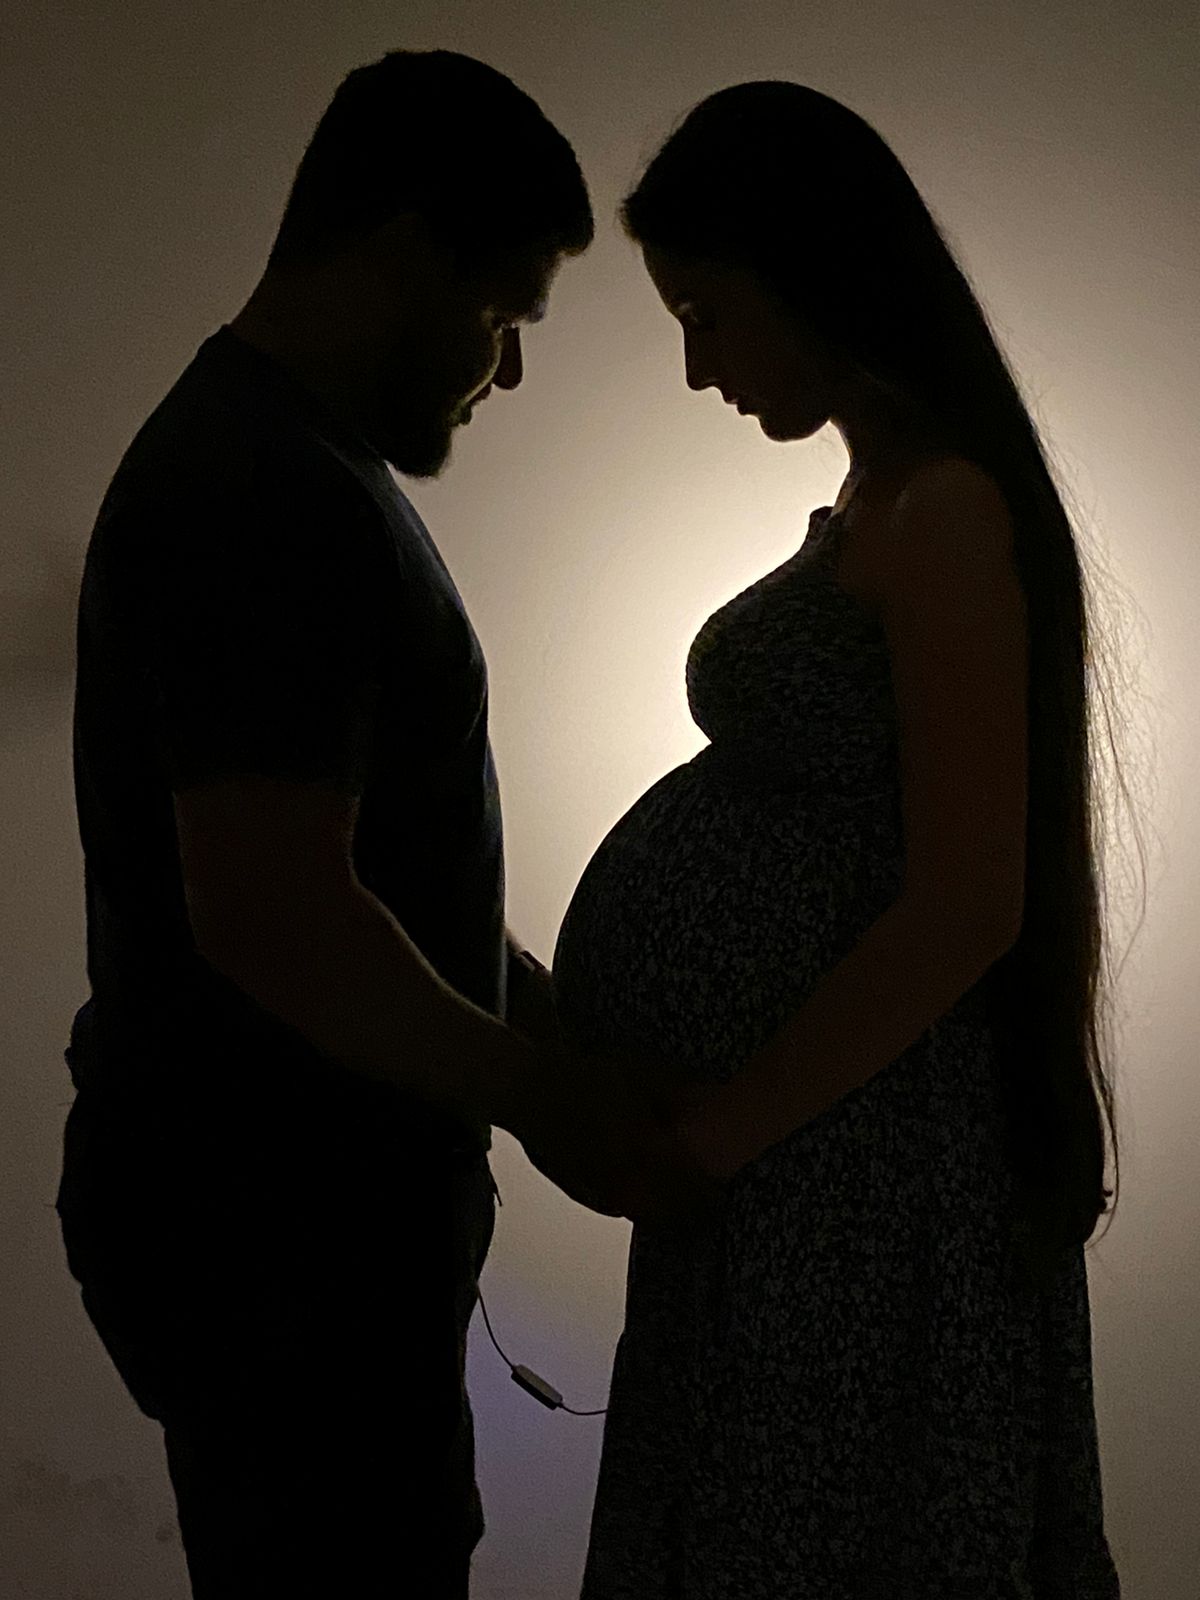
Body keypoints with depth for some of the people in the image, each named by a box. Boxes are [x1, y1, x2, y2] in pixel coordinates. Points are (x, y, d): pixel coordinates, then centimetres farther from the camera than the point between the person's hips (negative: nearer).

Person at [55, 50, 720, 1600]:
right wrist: (552, 1107, -16)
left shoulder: (277, 461, 13)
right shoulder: (272, 497, -21)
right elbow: (273, 919, -28)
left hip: (312, 1199, 10)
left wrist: (568, 1034, 12)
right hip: (273, 1236, -10)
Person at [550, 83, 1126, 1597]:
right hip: (772, 1141, 9)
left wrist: (717, 1122, -15)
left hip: (852, 1151, -9)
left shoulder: (945, 512, -18)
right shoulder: (872, 502, 10)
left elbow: (966, 905, -23)